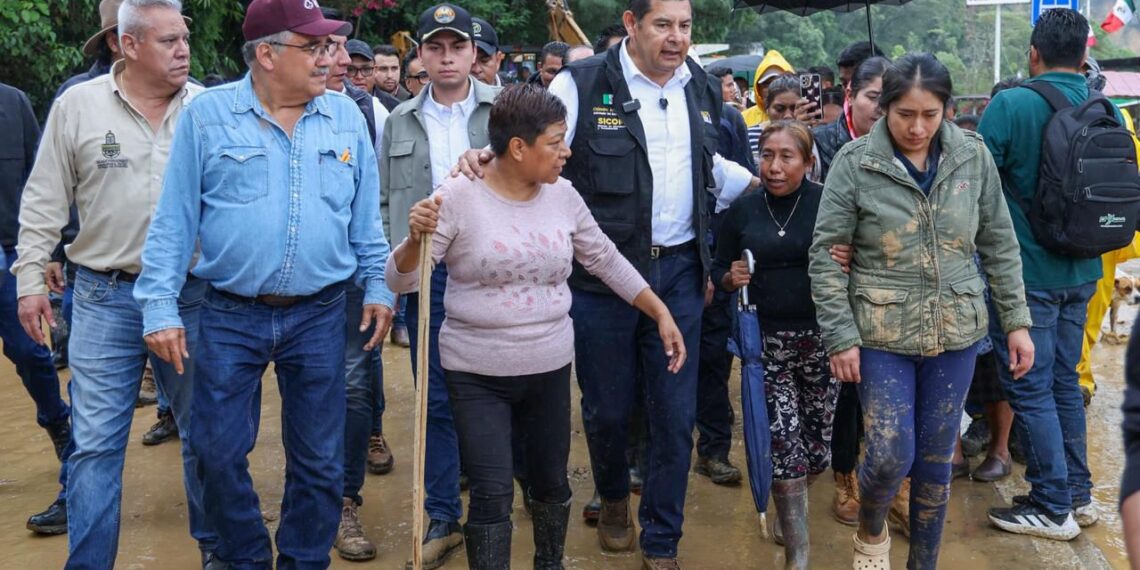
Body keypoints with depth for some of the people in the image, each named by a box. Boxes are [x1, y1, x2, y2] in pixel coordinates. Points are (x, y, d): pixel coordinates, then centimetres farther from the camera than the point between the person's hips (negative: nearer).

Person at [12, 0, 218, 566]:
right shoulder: (77, 105, 0)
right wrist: (30, 279, 2)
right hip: (105, 298, -1)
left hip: (192, 295, 1)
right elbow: (44, 200, 5)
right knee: (96, 444, 1)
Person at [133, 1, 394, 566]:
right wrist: (159, 307, -6)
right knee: (219, 454, 8)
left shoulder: (346, 117, 3)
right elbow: (174, 219, -3)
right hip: (229, 316, -1)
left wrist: (377, 288, 5)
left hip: (319, 315, 2)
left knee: (319, 460, 10)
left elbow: (366, 218, 9)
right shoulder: (208, 115, -4)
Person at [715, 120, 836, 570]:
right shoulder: (742, 210, 4)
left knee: (818, 441, 7)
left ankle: (788, 505, 42)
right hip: (766, 340, 1)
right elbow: (719, 271, 13)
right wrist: (731, 278, -9)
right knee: (784, 441, -6)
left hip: (821, 337, -1)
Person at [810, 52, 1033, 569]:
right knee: (890, 455, -5)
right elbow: (825, 257, -7)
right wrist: (841, 338, -10)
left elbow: (999, 246, 7)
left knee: (935, 460, 10)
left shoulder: (972, 156, -1)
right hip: (881, 335, -2)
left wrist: (1017, 322, 5)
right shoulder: (854, 163, -10)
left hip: (956, 333, 3)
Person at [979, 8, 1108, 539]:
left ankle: (1053, 508, 10)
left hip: (1026, 272, -6)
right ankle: (1079, 493, 27)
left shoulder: (1011, 105, -16)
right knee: (1064, 381, 18)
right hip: (1081, 271, 6)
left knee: (1031, 389, 3)